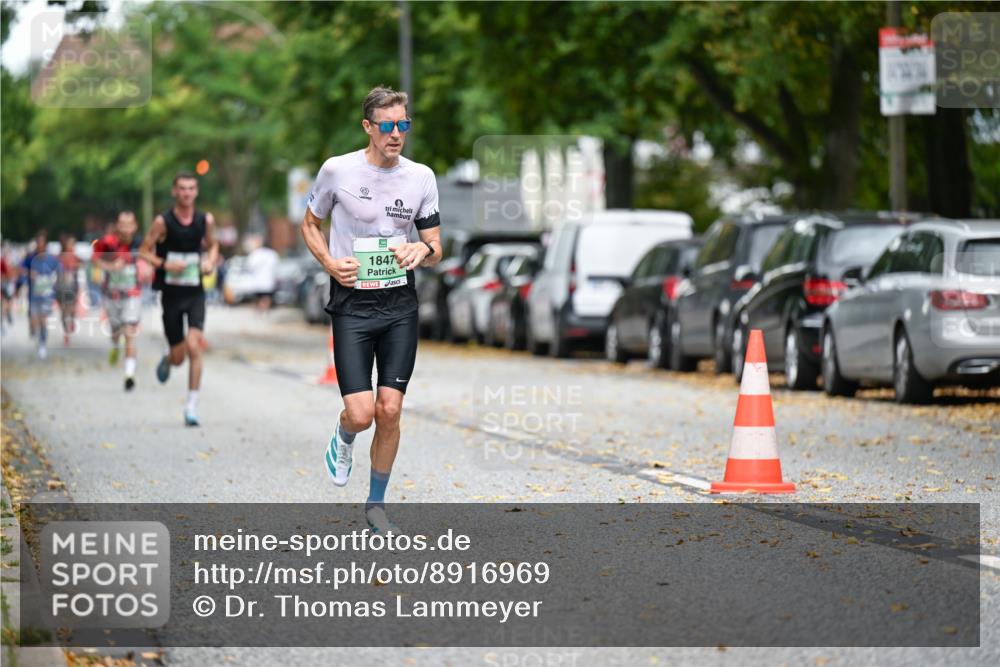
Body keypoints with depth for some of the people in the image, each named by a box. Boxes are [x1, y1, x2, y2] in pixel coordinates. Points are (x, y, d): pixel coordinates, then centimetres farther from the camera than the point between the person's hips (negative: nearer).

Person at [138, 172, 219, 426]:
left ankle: (192, 405, -11)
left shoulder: (205, 220, 2)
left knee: (194, 347, -16)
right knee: (179, 356, 3)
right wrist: (165, 265, -18)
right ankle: (167, 360, 42)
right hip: (171, 293, -1)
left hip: (195, 292, 1)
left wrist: (210, 262, -1)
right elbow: (144, 252, -1)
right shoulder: (163, 222, -6)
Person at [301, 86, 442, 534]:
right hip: (352, 304, -2)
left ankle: (376, 505, 16)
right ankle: (343, 437, 26)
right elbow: (310, 223, 10)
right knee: (361, 413, -12)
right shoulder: (337, 170, -5)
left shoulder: (421, 177, 3)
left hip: (401, 305, 3)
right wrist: (329, 263, -8)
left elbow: (435, 249, 9)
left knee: (390, 410, -1)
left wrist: (424, 251, -15)